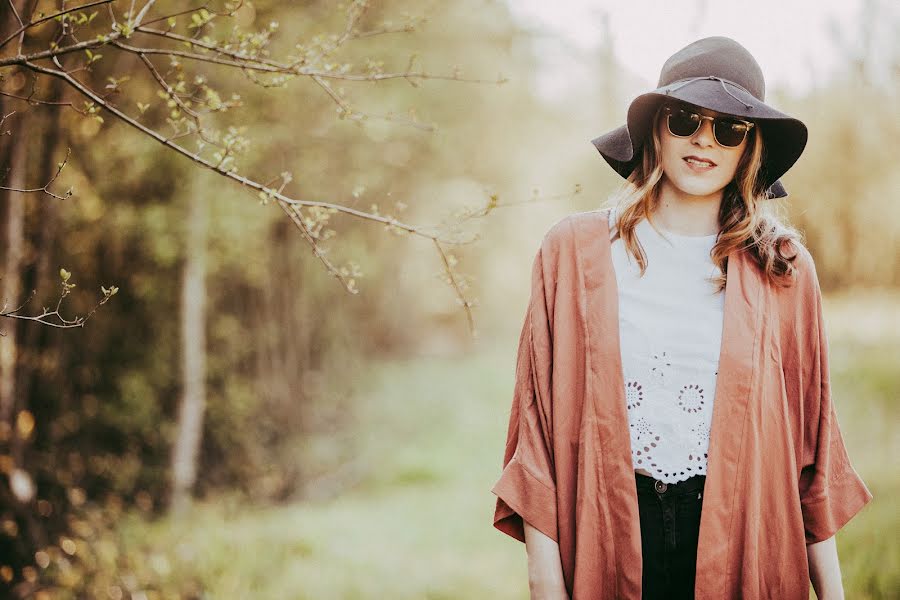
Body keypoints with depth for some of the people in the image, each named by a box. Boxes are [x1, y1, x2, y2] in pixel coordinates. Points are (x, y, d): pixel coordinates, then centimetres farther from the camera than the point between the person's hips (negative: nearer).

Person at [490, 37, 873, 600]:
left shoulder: (783, 268, 2)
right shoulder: (575, 249, -2)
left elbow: (811, 431, 4)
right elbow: (538, 420, -3)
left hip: (740, 541, 1)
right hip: (607, 536, -1)